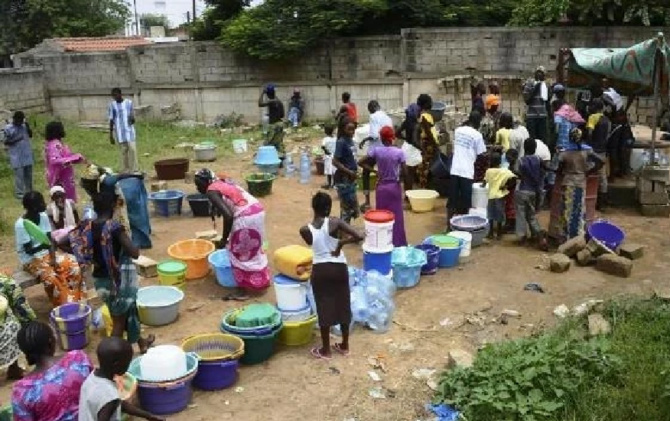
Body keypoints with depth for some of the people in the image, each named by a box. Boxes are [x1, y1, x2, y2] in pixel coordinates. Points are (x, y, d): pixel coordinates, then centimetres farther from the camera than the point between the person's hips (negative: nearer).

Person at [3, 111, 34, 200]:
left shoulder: (24, 125, 5)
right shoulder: (8, 128, -8)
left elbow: (30, 135, 5)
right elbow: (6, 142, -8)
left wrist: (28, 127, -8)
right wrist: (15, 140, -22)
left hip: (27, 154, 5)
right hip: (16, 156, -5)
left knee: (28, 173, 13)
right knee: (19, 174, -6)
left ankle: (29, 191, 26)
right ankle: (19, 193, 1)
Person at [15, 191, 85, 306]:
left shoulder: (43, 216, -2)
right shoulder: (21, 224, -19)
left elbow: (50, 239, -3)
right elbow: (28, 250, -19)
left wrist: (53, 257, -18)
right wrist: (42, 245, -39)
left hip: (46, 253, 6)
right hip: (31, 259, -6)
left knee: (73, 265, -17)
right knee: (51, 277, -30)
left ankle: (75, 301, -9)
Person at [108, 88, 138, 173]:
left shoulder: (129, 103, 2)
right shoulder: (112, 105, 3)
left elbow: (132, 115, 8)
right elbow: (111, 120, 6)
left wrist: (132, 118, -17)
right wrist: (111, 134, 5)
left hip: (129, 129, 0)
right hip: (119, 131, 0)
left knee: (132, 148, -11)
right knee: (124, 150, 1)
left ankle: (134, 170, -4)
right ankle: (125, 171, 10)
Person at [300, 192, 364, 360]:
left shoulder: (305, 230, -11)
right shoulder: (335, 223, -16)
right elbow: (359, 237, -25)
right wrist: (340, 243, -15)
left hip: (320, 270, 0)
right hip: (339, 268, 0)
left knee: (324, 308, 12)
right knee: (343, 305, 16)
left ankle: (325, 350, 22)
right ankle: (344, 346, 29)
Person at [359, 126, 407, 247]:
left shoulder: (376, 151, -8)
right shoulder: (399, 152, -11)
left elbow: (361, 162, -8)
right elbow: (404, 172, -12)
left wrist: (374, 170, -1)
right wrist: (397, 177, 9)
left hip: (381, 187, 1)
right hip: (395, 186, -1)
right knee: (396, 215, 8)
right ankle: (398, 243, 14)